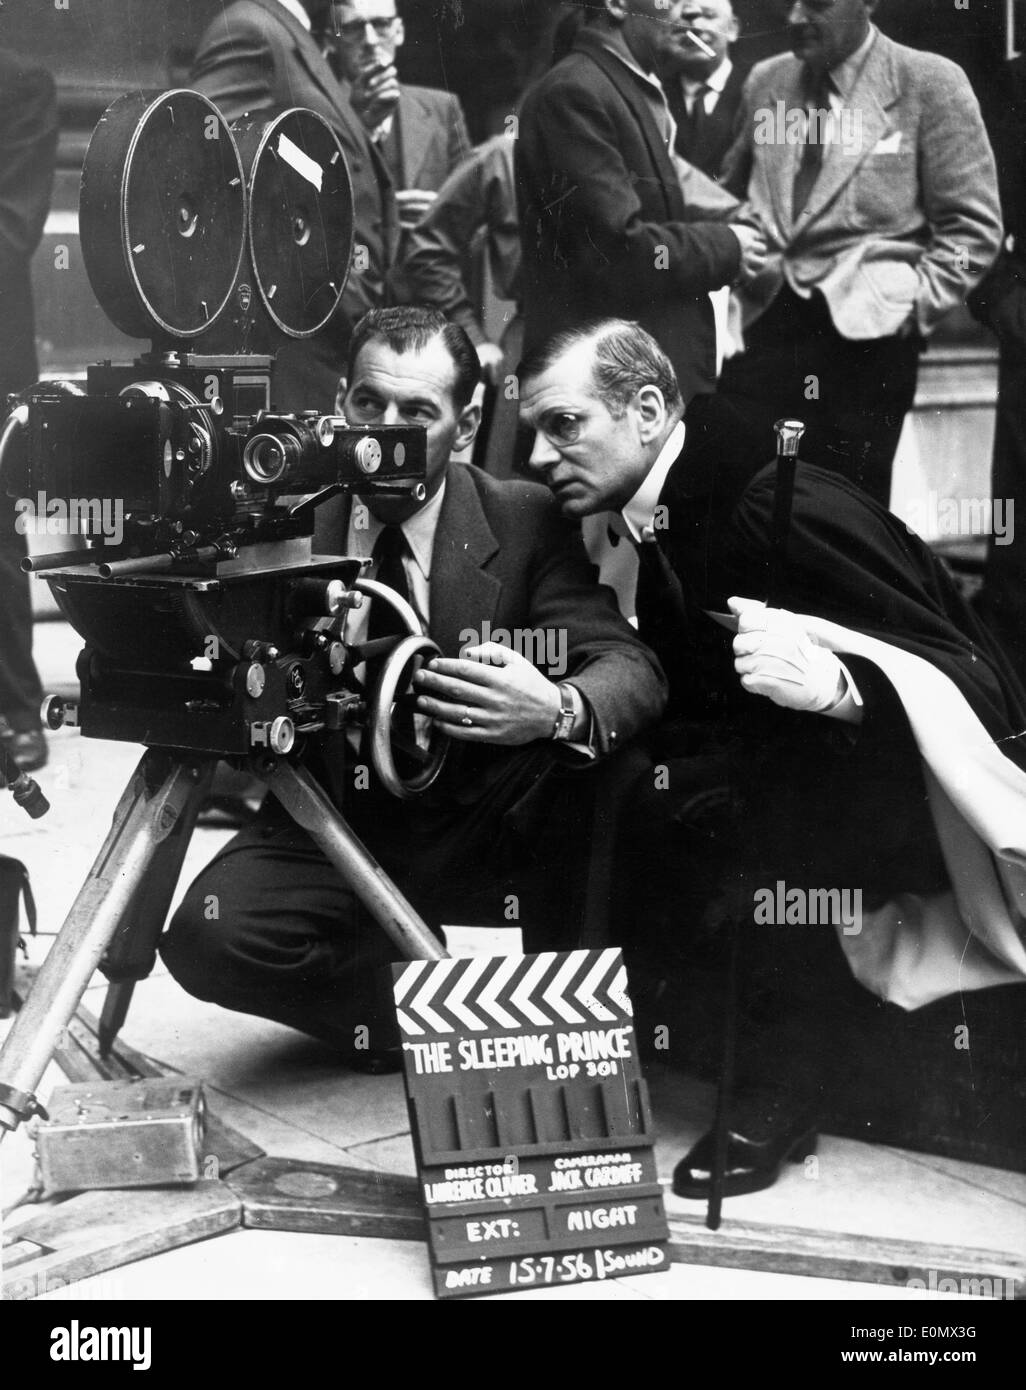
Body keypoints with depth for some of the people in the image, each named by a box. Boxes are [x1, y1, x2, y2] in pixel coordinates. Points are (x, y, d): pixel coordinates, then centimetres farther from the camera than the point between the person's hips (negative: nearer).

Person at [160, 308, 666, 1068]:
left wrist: (558, 710, -41)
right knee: (207, 935, -27)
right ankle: (397, 1017, 3)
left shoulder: (523, 520, -7)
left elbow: (633, 670, -17)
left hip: (478, 845, -1)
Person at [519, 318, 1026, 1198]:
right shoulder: (662, 530, 5)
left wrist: (831, 685, -42)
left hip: (938, 801, -8)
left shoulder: (785, 507, -22)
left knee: (701, 799, -33)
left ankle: (787, 1085, -18)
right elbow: (690, 714, 5)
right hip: (804, 779, 8)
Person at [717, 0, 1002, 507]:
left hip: (864, 331, -4)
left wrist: (916, 304, -10)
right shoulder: (764, 80, 12)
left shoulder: (929, 83, -1)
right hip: (766, 320, 4)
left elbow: (972, 225, -1)